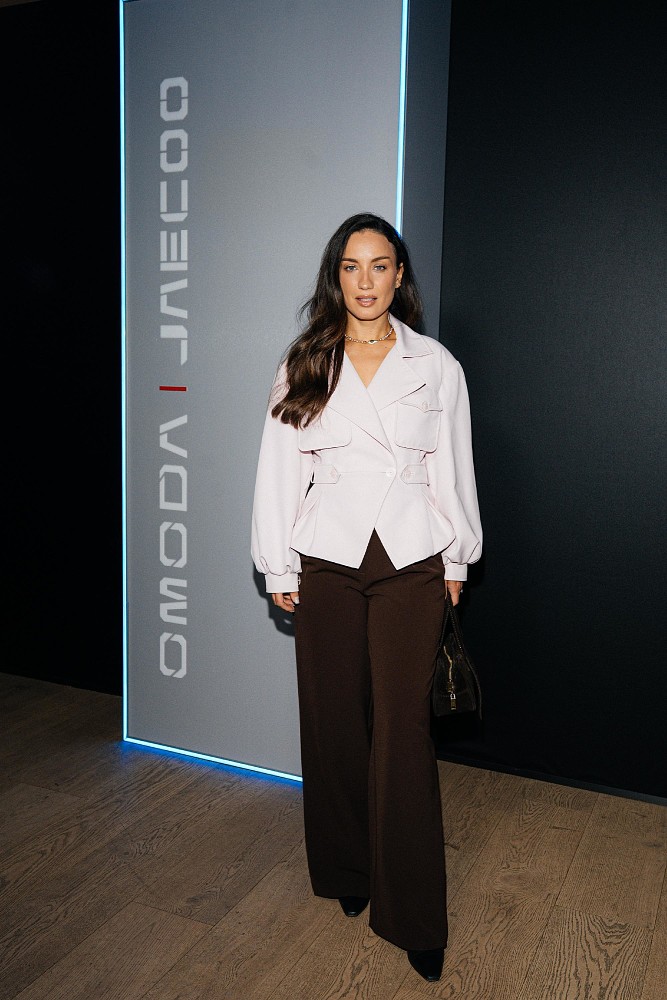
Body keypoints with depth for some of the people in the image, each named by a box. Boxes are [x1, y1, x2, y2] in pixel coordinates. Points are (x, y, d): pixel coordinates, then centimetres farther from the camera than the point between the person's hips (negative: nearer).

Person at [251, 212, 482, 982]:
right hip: (327, 563, 1)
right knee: (334, 722, 10)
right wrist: (279, 568, 3)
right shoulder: (303, 365, 4)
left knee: (403, 729, 0)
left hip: (410, 564, -1)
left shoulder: (436, 365, 3)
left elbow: (453, 469, 7)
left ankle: (413, 916, 14)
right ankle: (346, 873, 32)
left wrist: (456, 563, 8)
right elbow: (279, 468, 4)